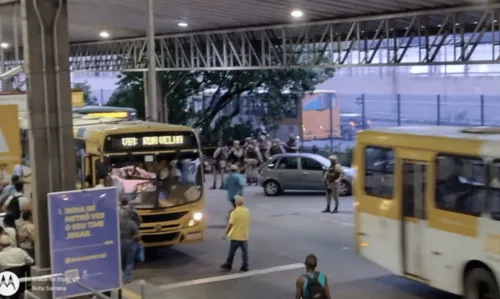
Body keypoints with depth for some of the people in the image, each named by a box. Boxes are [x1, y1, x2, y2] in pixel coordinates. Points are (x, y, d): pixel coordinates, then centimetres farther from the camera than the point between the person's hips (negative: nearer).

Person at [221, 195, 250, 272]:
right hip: (244, 235, 4)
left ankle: (228, 265, 17)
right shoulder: (247, 211, 0)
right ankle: (245, 266, 10)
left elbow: (230, 224, -15)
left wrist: (226, 234, -7)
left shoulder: (235, 212, -16)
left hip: (235, 236, -4)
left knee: (232, 251, 8)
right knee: (244, 251, 9)